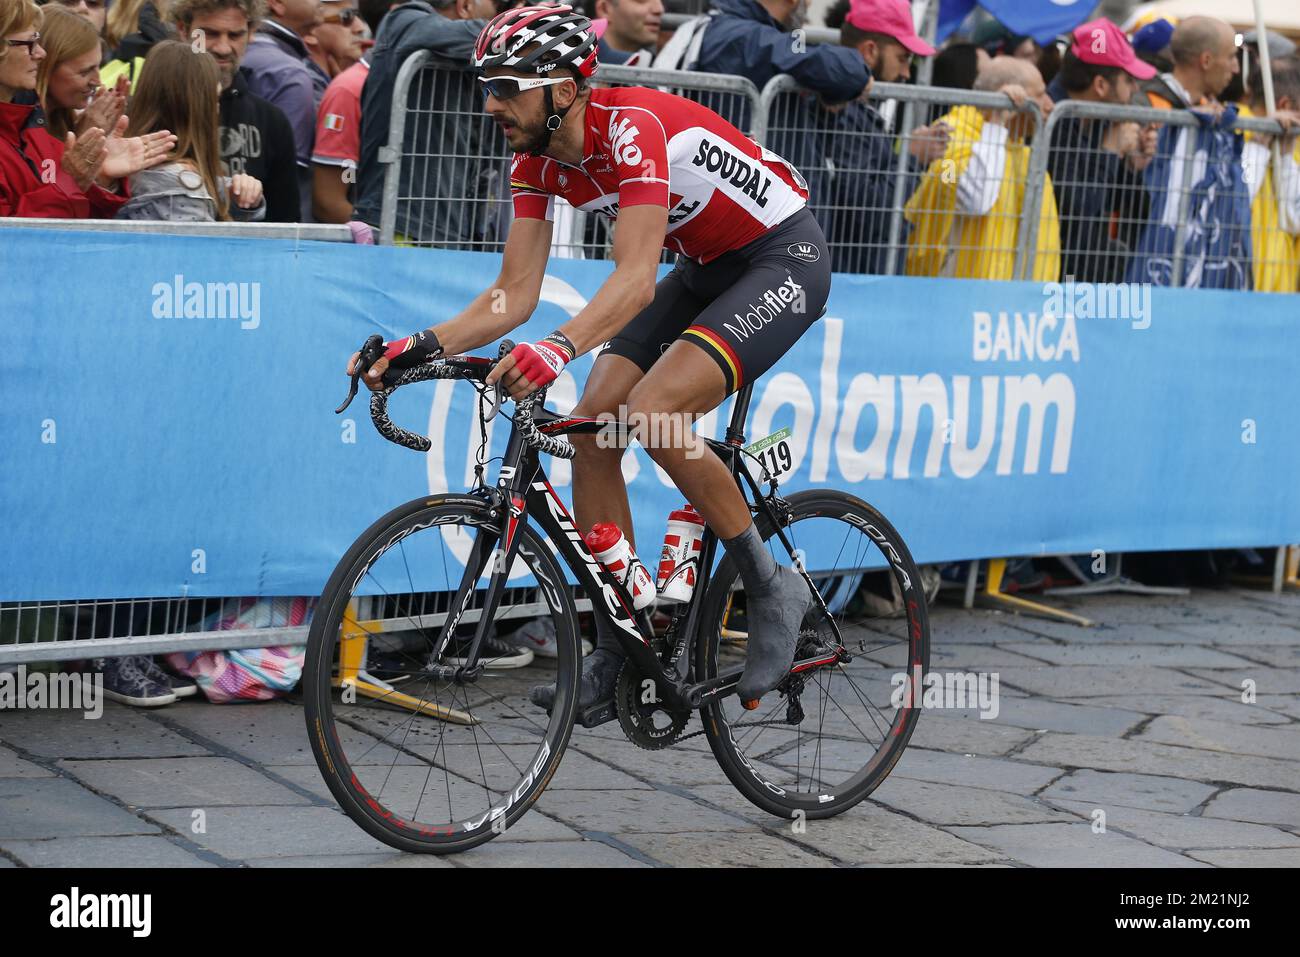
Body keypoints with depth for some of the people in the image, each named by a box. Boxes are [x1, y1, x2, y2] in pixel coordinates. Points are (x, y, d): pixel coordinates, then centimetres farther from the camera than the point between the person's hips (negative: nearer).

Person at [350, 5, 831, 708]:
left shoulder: (632, 125, -30)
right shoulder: (537, 163, -6)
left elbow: (636, 278, -40)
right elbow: (515, 295, -8)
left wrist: (560, 348, -56)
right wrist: (422, 347, -23)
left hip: (784, 259, -8)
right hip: (704, 269, 9)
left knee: (651, 413, -26)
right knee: (590, 426, -6)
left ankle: (772, 590, -8)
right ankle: (616, 653, 2)